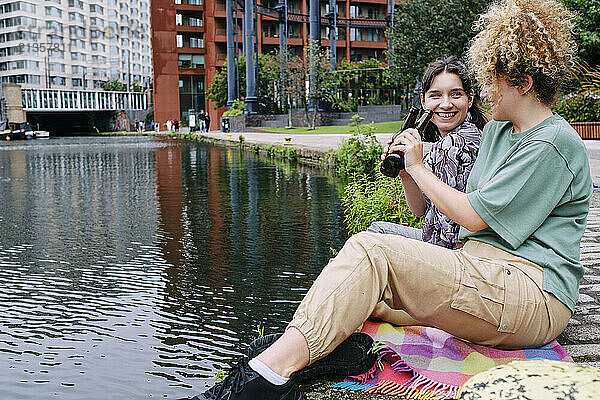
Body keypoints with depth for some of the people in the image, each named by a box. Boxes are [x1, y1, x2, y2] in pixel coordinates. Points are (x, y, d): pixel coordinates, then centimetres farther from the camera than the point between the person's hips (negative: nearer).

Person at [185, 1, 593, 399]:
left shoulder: (553, 144, -8)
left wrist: (418, 167, -2)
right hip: (485, 267, 9)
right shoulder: (497, 130, 20)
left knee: (369, 249, -26)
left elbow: (475, 217, -12)